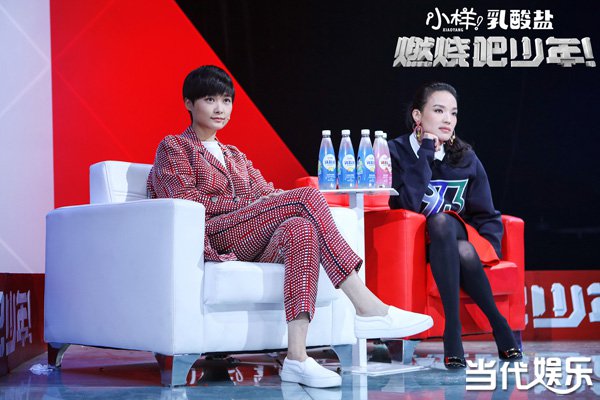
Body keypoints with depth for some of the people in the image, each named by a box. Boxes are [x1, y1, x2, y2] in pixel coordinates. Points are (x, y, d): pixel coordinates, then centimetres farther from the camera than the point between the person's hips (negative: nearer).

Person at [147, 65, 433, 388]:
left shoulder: (235, 157, 32)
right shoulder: (174, 147, 12)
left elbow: (267, 193, 17)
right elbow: (185, 203, -4)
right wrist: (253, 203, -13)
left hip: (250, 246, 6)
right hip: (214, 236, -6)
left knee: (301, 228, -32)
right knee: (307, 198, -24)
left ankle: (296, 358, -42)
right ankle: (369, 308, -32)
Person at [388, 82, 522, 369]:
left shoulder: (466, 159, 4)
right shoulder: (397, 151, -6)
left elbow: (487, 216, 9)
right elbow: (409, 203, -21)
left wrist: (489, 248, -9)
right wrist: (427, 150, -20)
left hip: (459, 236, 2)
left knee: (465, 253, -35)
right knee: (440, 221, -35)